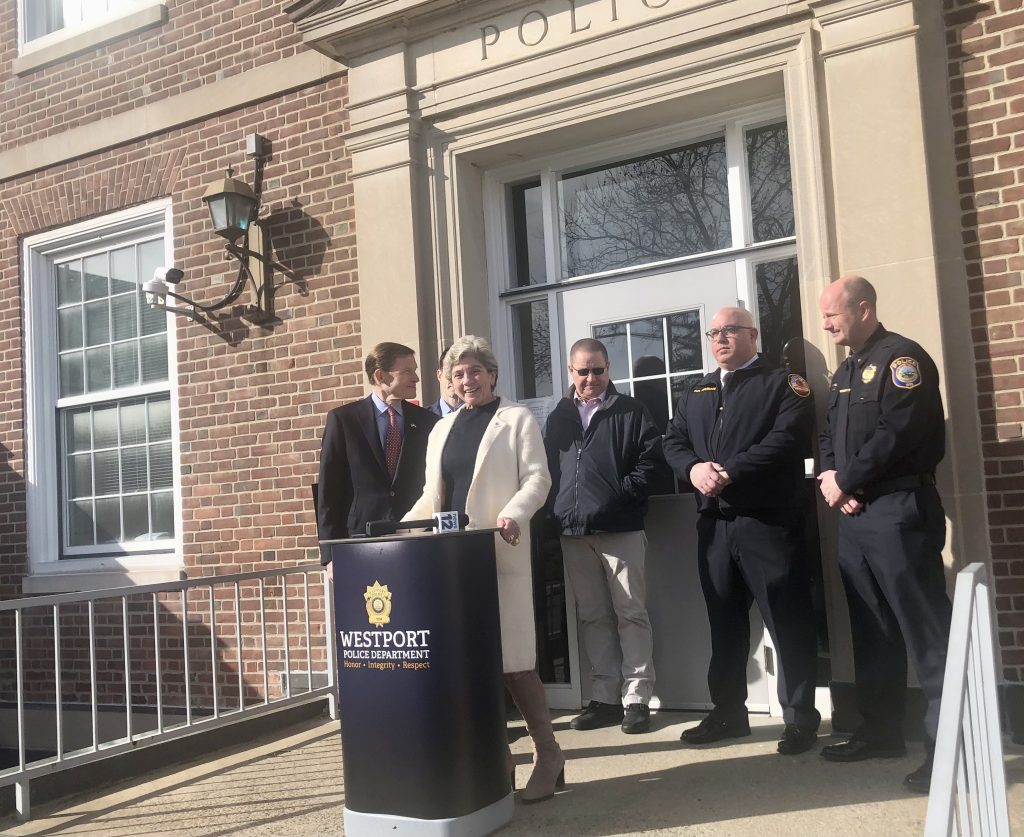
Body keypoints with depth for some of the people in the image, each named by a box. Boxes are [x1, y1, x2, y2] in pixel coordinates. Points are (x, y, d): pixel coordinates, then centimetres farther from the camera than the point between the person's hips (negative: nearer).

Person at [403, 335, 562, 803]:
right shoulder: (441, 430, 21)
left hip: (499, 552, -5)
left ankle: (547, 753, 5)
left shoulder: (517, 419, 6)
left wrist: (513, 515, -22)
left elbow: (537, 478, -4)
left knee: (514, 658, -6)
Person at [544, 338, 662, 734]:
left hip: (620, 528, -4)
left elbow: (652, 456, -5)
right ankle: (604, 698, 18)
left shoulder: (630, 412, 3)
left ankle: (637, 698, 6)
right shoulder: (558, 418, 15)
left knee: (630, 614, -1)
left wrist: (624, 494, -12)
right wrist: (557, 510, 4)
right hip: (574, 533, 4)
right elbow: (546, 469, 16)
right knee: (592, 617, 9)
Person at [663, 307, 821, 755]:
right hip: (714, 522, 6)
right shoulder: (695, 393, 20)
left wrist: (729, 471, -19)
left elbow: (786, 440, -13)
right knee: (724, 620, 13)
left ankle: (800, 718, 10)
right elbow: (673, 441, 12)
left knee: (787, 621, -1)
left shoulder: (783, 384, 2)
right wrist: (693, 468, -11)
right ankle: (728, 712, 24)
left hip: (769, 520, -5)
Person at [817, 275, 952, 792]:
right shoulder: (845, 373, 19)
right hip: (853, 516, 9)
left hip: (899, 512, -9)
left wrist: (844, 480, -10)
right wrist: (830, 478, -3)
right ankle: (881, 730, 25)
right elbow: (830, 437, 18)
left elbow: (896, 434, -19)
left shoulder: (901, 357, -9)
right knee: (871, 631, 15)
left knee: (927, 633, -7)